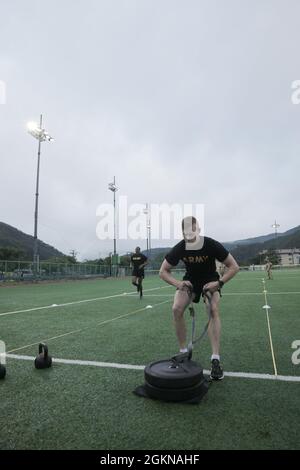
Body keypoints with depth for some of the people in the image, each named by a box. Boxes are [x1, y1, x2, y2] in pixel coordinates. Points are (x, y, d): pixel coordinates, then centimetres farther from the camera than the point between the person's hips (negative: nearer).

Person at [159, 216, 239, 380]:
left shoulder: (211, 245, -27)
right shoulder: (179, 248, -23)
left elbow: (234, 266, -18)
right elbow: (163, 271, -13)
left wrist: (219, 283, -30)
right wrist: (178, 283, -29)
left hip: (210, 280, -1)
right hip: (190, 280, 2)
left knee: (213, 310, -25)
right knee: (177, 309, -18)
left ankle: (215, 359, -17)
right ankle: (183, 352, 0)